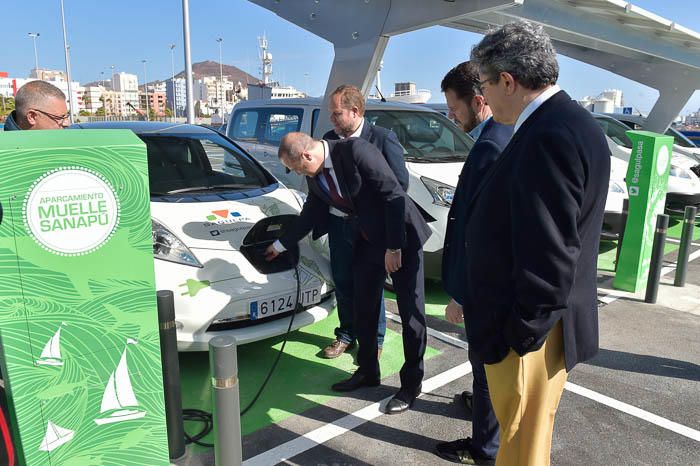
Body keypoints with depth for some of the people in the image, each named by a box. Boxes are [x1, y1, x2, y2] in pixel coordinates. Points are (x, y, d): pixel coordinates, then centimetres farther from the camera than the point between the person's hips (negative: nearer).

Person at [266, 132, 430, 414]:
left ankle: (411, 383, 17)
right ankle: (367, 371, 32)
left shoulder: (355, 151, -22)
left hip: (402, 237, -7)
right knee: (363, 310, 13)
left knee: (411, 312, 2)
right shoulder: (314, 176, 1)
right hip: (367, 242, 7)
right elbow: (311, 214, 16)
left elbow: (394, 194, -23)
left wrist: (394, 247, -22)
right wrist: (280, 245, 24)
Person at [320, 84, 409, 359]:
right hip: (338, 223, 5)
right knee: (342, 283, 15)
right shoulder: (329, 139, 6)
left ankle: (374, 339, 26)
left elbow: (400, 182, -10)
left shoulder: (383, 138, -9)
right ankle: (346, 334, 33)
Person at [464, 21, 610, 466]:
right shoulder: (564, 123, 7)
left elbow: (550, 255, -27)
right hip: (531, 321, 9)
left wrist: (523, 332, -17)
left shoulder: (551, 136, -25)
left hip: (528, 331, -9)